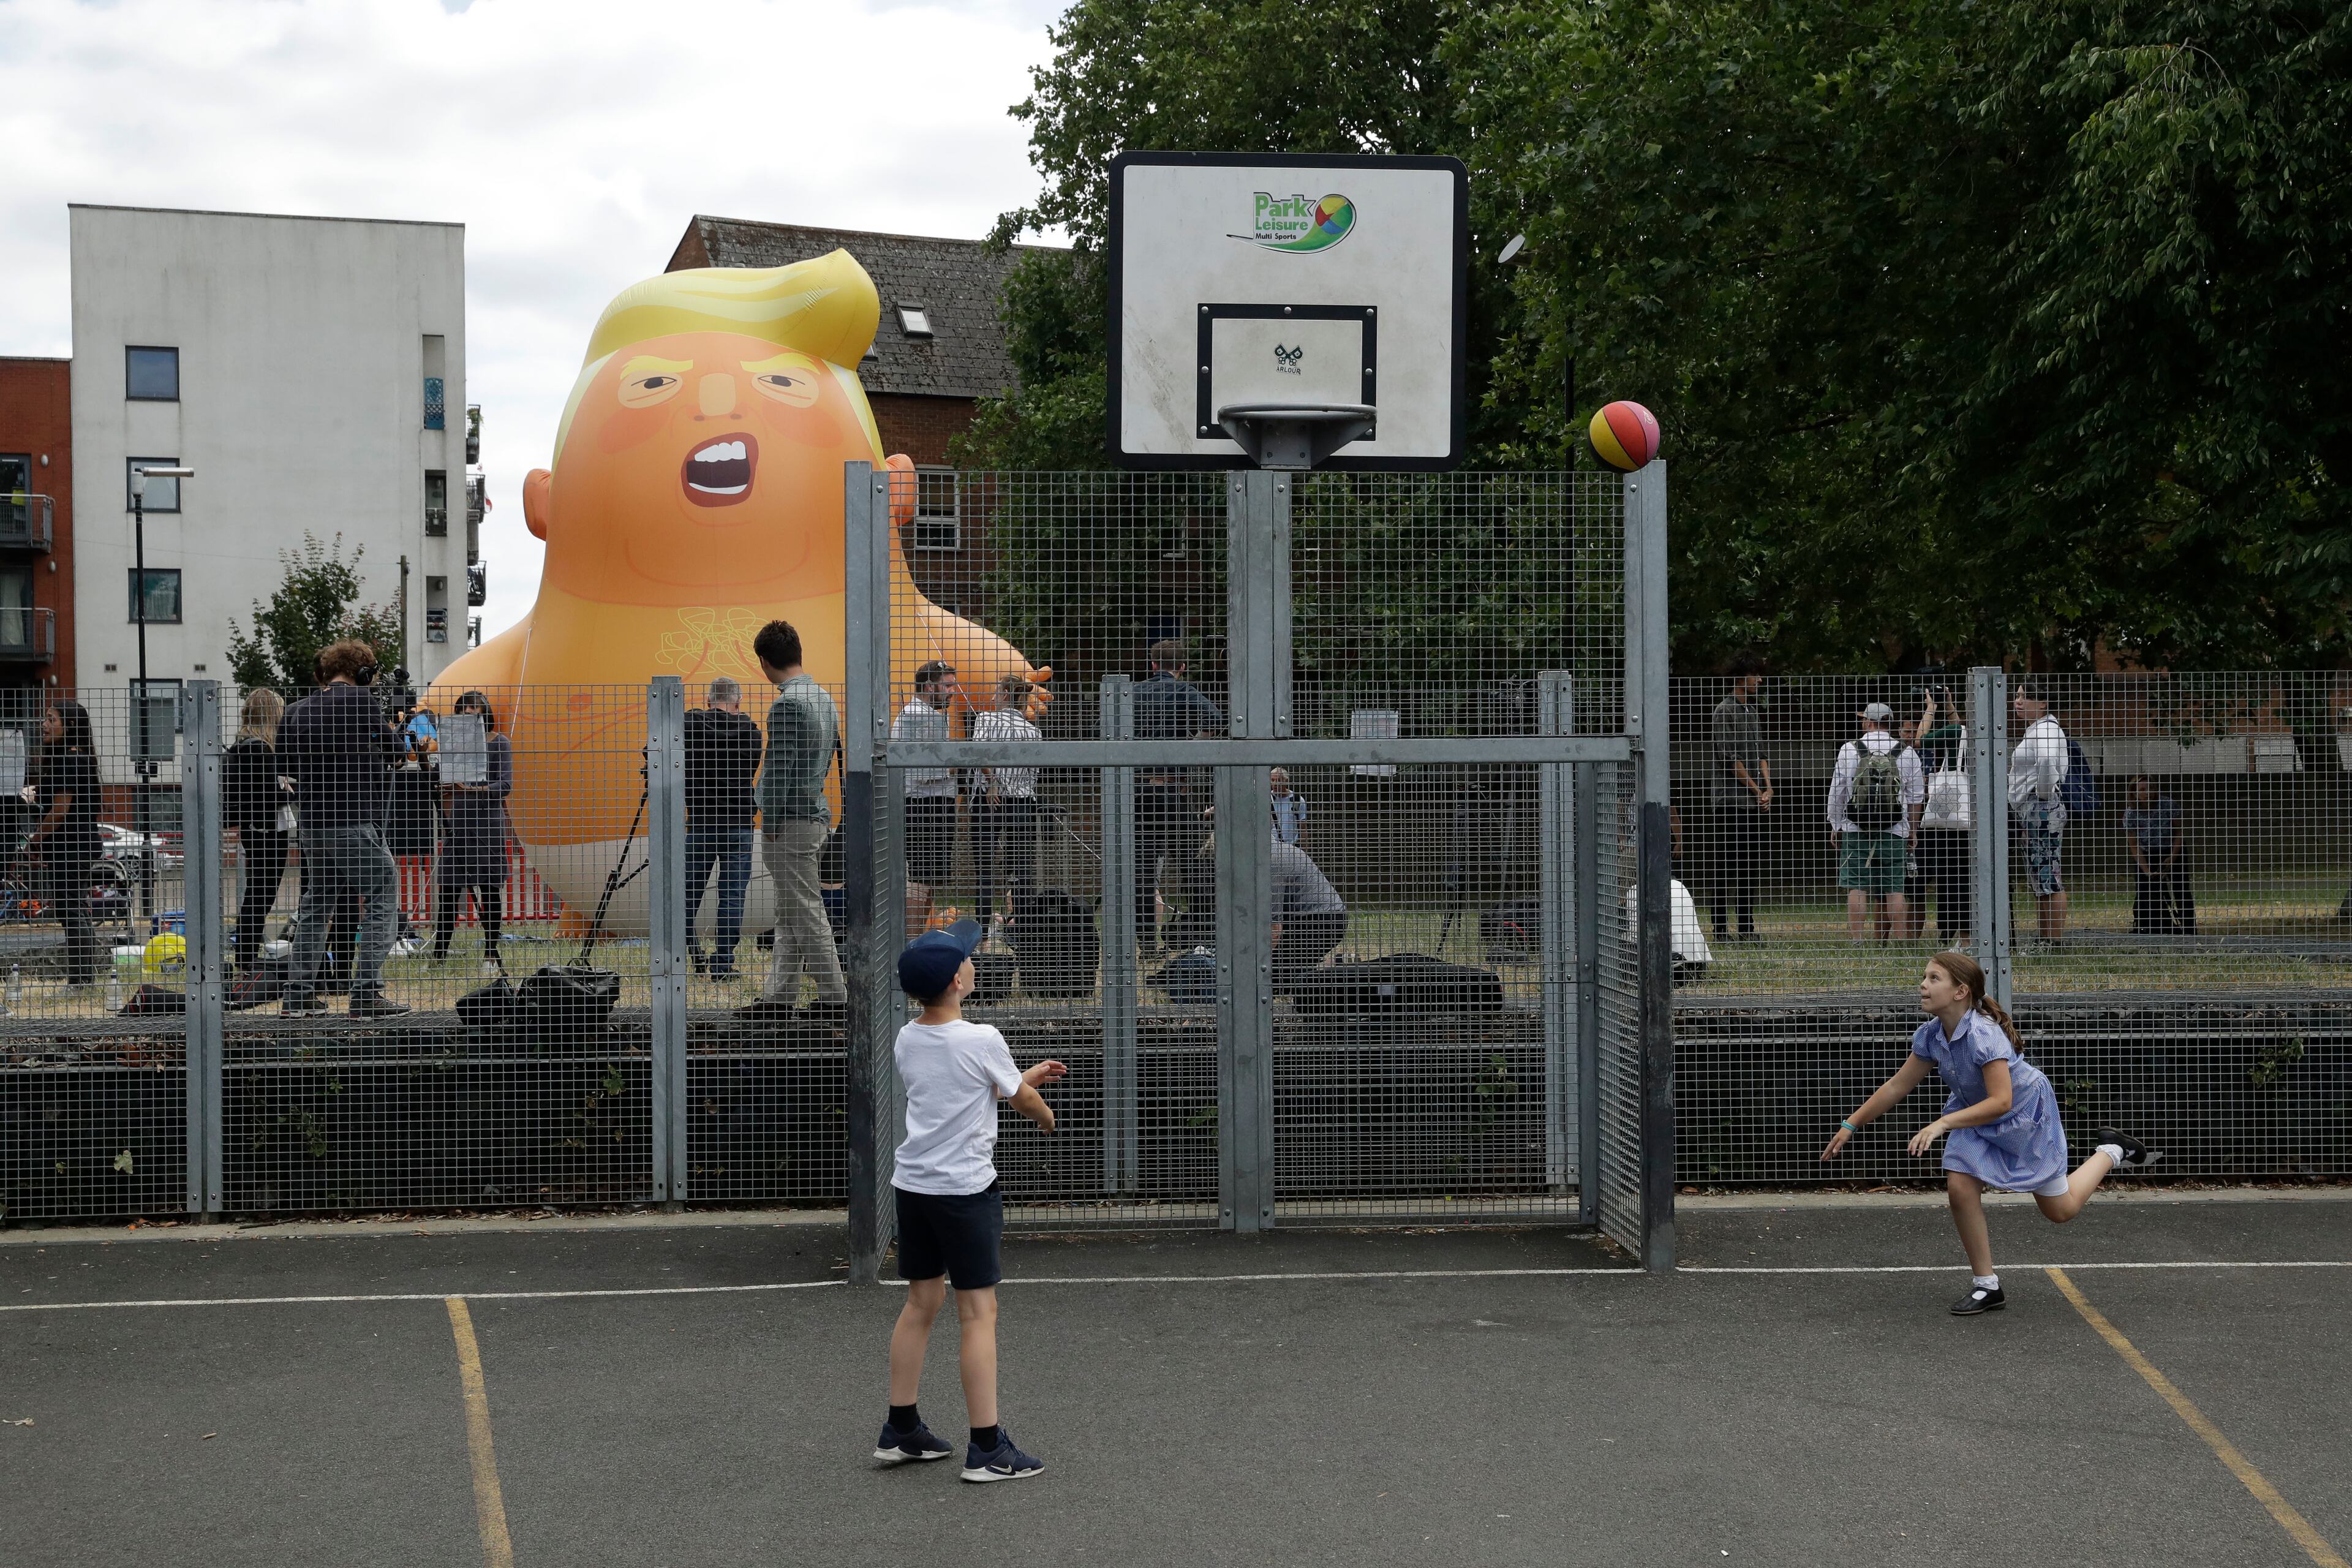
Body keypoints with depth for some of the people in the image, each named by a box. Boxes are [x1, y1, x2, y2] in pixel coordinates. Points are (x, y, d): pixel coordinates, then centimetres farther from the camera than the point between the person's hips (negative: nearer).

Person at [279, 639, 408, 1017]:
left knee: (316, 905, 18)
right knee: (381, 903, 0)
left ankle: (299, 994, 18)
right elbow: (394, 752, 0)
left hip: (313, 826, 7)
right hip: (358, 826, -7)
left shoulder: (297, 711, 11)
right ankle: (367, 994, -8)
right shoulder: (360, 700, -6)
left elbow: (288, 765, 17)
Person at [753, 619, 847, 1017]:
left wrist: (770, 824, -14)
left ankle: (834, 996, -4)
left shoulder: (787, 703, -16)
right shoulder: (825, 698, 14)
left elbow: (779, 769, -18)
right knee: (789, 914, 13)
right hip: (819, 816, 9)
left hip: (791, 821, -9)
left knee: (806, 915, -5)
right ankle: (779, 995, 15)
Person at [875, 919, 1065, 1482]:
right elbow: (1022, 1100, 2)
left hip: (913, 1183, 7)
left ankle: (901, 1431, 22)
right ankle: (987, 1448, -1)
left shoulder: (907, 1041, 4)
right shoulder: (983, 1041, -15)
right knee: (978, 1312, -2)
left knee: (921, 1303, 16)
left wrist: (1026, 1077, 26)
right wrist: (1049, 1117, 24)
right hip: (966, 1189, -7)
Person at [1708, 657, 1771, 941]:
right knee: (1725, 867, -6)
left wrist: (1768, 789, 1)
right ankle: (1721, 929, -6)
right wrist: (1757, 790, -9)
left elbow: (1761, 754, 17)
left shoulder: (1752, 711, 19)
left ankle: (1747, 928, 12)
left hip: (1755, 803, 8)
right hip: (1731, 801, -8)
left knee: (1750, 865, 9)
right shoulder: (1725, 711, -7)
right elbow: (1730, 758, -13)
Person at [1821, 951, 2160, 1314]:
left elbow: (2000, 1101, -40)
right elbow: (1898, 1086, -2)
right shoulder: (1930, 1035, -14)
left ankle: (2111, 1152, 34)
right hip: (1976, 1115, 6)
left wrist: (1942, 1124, -45)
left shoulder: (1983, 1034, -36)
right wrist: (1851, 1125, -3)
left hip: (2026, 1114, -6)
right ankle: (1986, 1286, -2)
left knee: (2061, 1210, 8)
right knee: (1959, 1186, -16)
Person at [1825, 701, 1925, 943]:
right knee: (1893, 889, 4)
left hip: (1854, 832, -1)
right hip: (1895, 833, 1)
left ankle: (1856, 939, -7)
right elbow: (1916, 798, 8)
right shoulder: (1906, 754, 4)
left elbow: (1836, 793, 5)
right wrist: (1911, 831, 19)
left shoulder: (1849, 750, 0)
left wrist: (1835, 825, 16)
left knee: (1856, 887, -1)